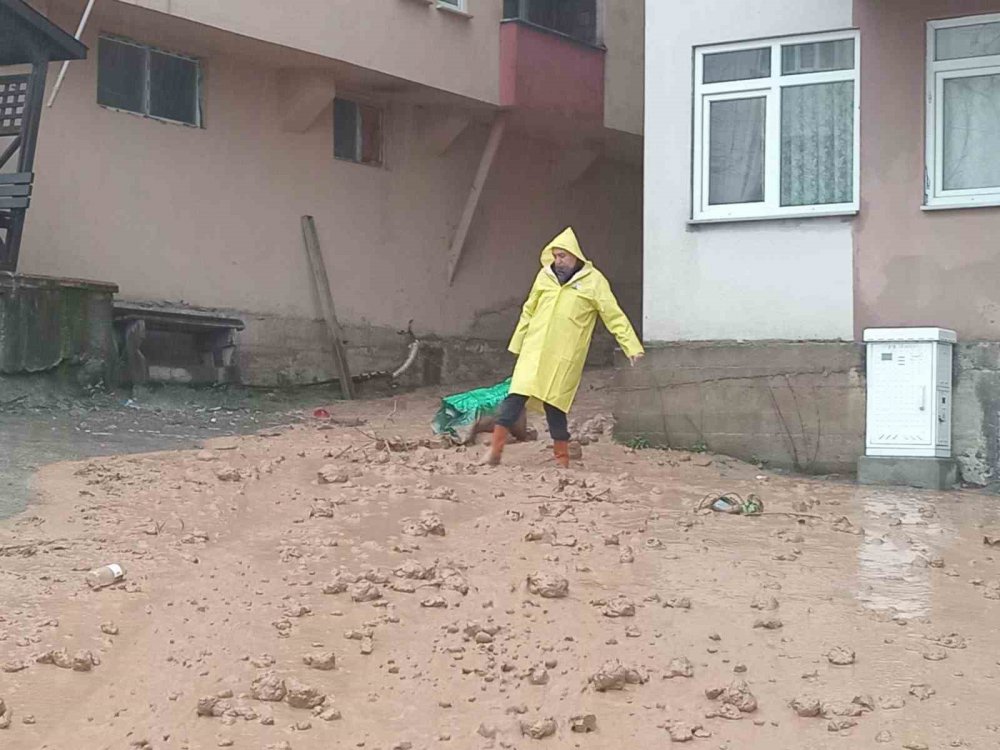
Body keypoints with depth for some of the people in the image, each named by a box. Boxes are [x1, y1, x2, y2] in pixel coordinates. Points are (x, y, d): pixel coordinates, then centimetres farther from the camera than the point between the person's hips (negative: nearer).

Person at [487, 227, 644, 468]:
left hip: (565, 357, -3)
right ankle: (496, 449, -6)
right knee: (517, 395, -7)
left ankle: (562, 458, 14)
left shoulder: (593, 281, -2)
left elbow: (615, 316, -3)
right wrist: (517, 344, 21)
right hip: (534, 351, 3)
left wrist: (632, 347, -10)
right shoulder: (545, 276, 9)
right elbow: (528, 312, 19)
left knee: (554, 404, -1)